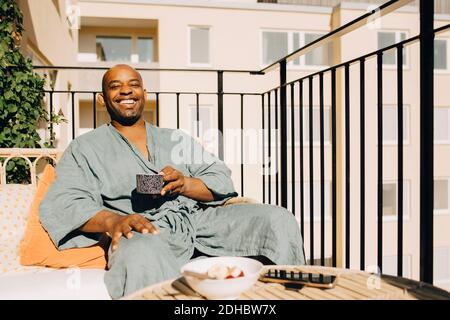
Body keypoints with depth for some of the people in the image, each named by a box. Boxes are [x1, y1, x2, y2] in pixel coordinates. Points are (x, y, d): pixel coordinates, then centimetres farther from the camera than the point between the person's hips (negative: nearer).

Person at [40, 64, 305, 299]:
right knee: (141, 257, -41)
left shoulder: (178, 139, 25)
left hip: (198, 216, 4)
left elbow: (222, 181, 15)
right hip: (144, 230, -4)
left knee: (279, 219, -15)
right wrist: (112, 221, -21)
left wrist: (185, 184, -8)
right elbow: (62, 204, 0)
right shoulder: (86, 147, 16)